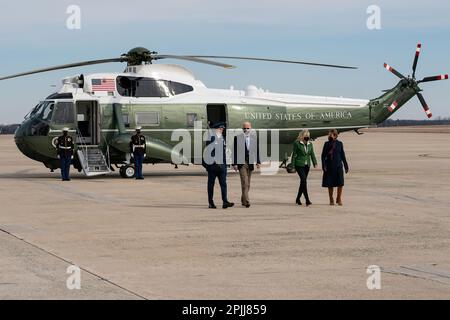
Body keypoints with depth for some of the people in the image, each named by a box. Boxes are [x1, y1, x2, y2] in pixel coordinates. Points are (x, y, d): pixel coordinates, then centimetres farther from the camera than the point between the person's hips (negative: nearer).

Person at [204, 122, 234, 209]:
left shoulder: (223, 139, 15)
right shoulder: (210, 138, -5)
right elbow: (208, 152, -10)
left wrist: (224, 164, 11)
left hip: (221, 165, 5)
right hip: (212, 165, -5)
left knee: (223, 184, -4)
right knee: (211, 184, 3)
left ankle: (225, 202, -11)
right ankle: (211, 203, 9)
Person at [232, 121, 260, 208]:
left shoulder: (254, 137, 7)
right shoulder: (237, 138, -1)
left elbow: (257, 150, 11)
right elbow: (235, 151, -1)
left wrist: (258, 162, 5)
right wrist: (234, 163, -6)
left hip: (250, 163, 4)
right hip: (241, 163, -4)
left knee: (247, 183, 10)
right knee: (244, 182, -12)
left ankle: (243, 200, 23)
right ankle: (246, 201, -15)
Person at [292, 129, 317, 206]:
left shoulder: (310, 144, 10)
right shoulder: (297, 143, -5)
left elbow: (312, 154, 6)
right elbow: (294, 155, -4)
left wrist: (315, 163, -9)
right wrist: (293, 166, -5)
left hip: (307, 165, 6)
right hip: (299, 165, -6)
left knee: (303, 181, 9)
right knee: (304, 180, -17)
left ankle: (298, 199, 24)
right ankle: (307, 200, -22)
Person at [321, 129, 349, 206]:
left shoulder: (339, 144, 4)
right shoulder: (326, 144, 3)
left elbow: (342, 155, 8)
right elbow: (323, 155, 2)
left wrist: (346, 166, 8)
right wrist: (324, 166, -9)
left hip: (338, 166, 0)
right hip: (329, 166, 0)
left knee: (340, 183, -6)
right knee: (330, 184, 3)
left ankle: (339, 199, 9)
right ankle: (331, 200, 13)